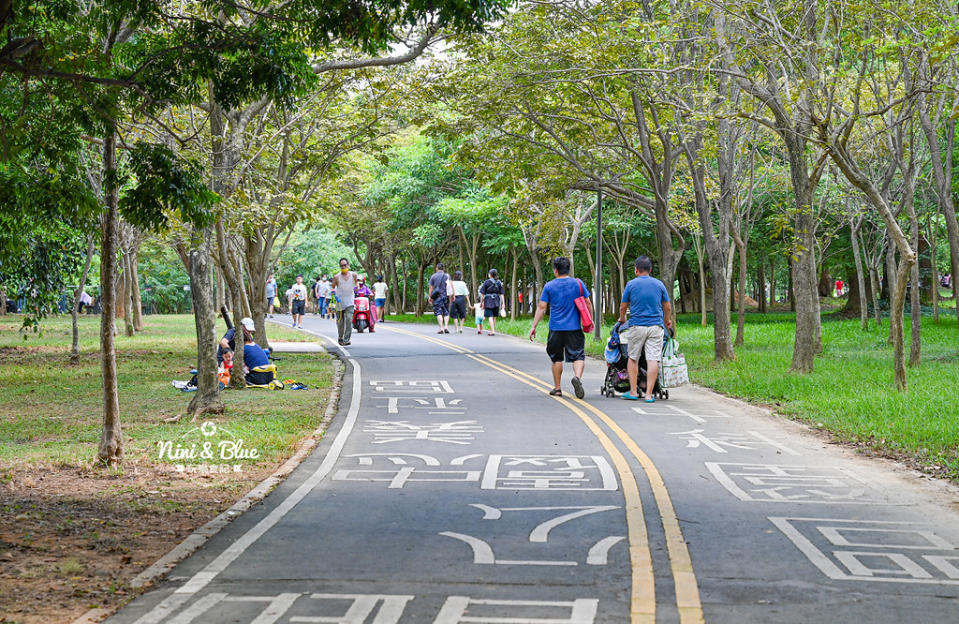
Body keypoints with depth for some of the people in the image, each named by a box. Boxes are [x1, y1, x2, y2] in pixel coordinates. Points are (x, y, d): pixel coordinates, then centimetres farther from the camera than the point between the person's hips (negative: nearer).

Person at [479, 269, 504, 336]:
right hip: (496, 301, 4)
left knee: (490, 316, -5)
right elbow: (501, 294, 2)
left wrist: (482, 302, 5)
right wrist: (503, 303, 2)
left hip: (488, 301, -4)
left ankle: (493, 331, -14)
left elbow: (483, 294, -4)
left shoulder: (486, 282, -6)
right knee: (494, 316, 13)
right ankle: (492, 331, 20)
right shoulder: (499, 282, 5)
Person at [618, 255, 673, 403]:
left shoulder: (631, 284, 1)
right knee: (653, 360, -3)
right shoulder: (659, 284, 6)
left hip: (636, 326, -1)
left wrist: (622, 319, 29)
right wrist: (667, 320, 33)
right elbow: (667, 308, 14)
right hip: (656, 326, 1)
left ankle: (633, 392, 12)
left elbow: (623, 307, 8)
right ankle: (648, 394, -7)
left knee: (633, 358, 12)